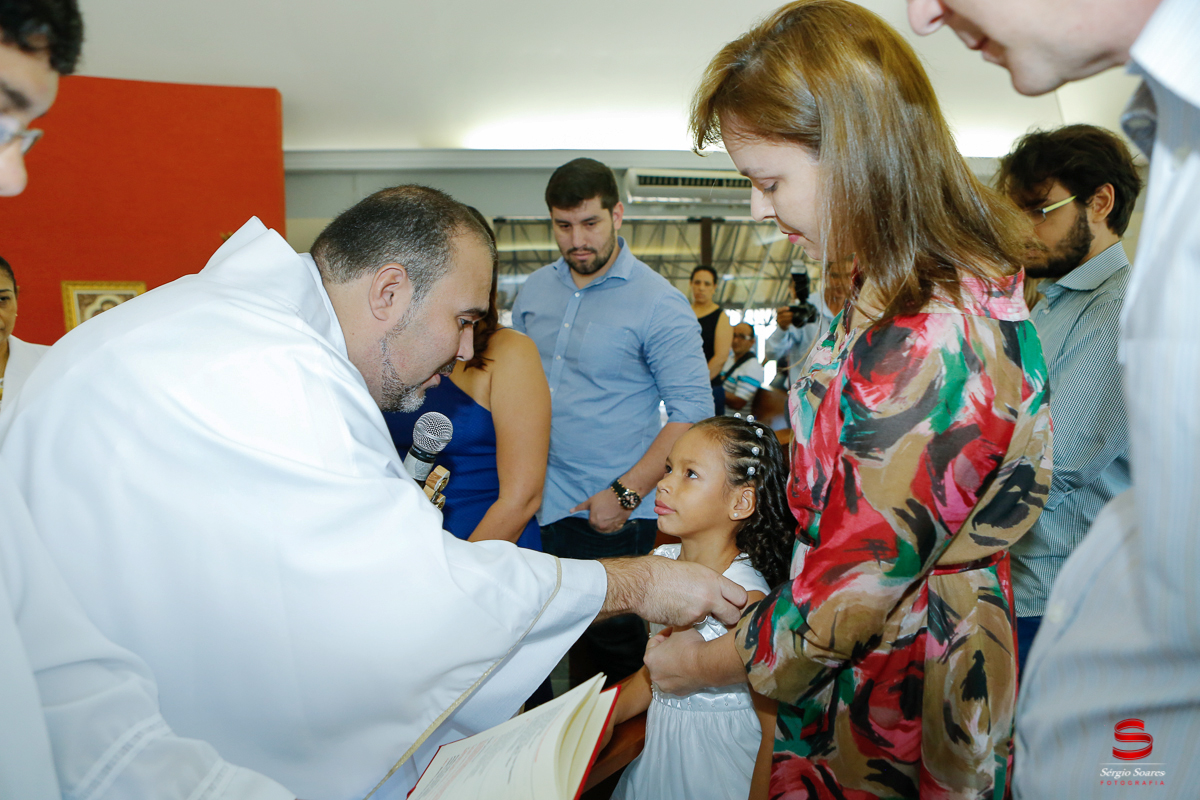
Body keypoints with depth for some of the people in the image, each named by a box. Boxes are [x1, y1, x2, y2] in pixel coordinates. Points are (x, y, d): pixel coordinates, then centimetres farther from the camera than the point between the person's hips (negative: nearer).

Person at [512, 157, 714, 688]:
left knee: (608, 654, 8)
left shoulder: (659, 303, -10)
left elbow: (693, 409, -12)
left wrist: (625, 494, -16)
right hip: (535, 505, 5)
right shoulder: (533, 291, 8)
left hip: (610, 517, -5)